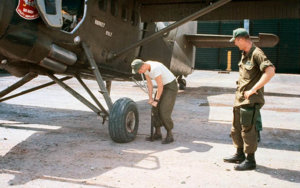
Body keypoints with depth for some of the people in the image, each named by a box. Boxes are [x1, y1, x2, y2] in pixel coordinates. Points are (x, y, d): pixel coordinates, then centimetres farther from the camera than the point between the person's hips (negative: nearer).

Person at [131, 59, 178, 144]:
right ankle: (157, 134, 15)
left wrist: (156, 100, -19)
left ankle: (169, 136, 0)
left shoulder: (155, 68, -34)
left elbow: (160, 86, -28)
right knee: (155, 110, 5)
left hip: (171, 86, -9)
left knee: (164, 112, -13)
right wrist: (150, 98, -6)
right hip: (163, 86, 9)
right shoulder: (144, 67, -6)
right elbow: (149, 83, 0)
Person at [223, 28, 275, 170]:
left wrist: (253, 90, -25)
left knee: (248, 129, -4)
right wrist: (240, 90, 13)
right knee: (236, 128, 18)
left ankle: (250, 160, 8)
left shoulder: (256, 53, -16)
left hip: (251, 100, -10)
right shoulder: (244, 54, 13)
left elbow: (270, 71, -27)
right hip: (240, 98, 10)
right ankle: (240, 154, 33)